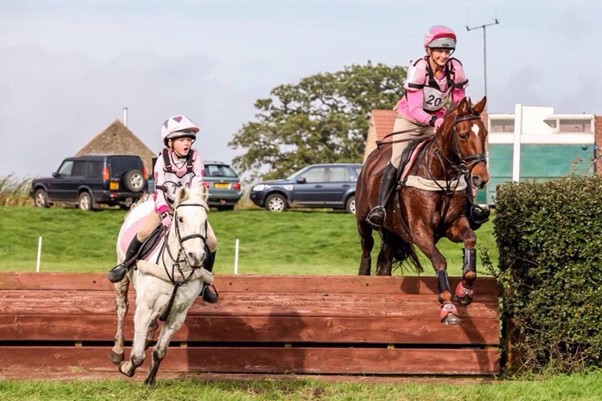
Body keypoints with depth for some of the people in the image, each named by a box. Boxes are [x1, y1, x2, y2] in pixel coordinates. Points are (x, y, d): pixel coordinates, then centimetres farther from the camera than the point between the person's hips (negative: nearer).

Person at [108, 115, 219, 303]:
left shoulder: (195, 159, -13)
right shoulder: (163, 160, -15)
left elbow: (196, 189, -18)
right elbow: (159, 190, -19)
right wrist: (165, 214, -32)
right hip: (166, 205, -1)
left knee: (212, 241, -11)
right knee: (144, 232, -24)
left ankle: (203, 283, 6)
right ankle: (125, 265, 0)